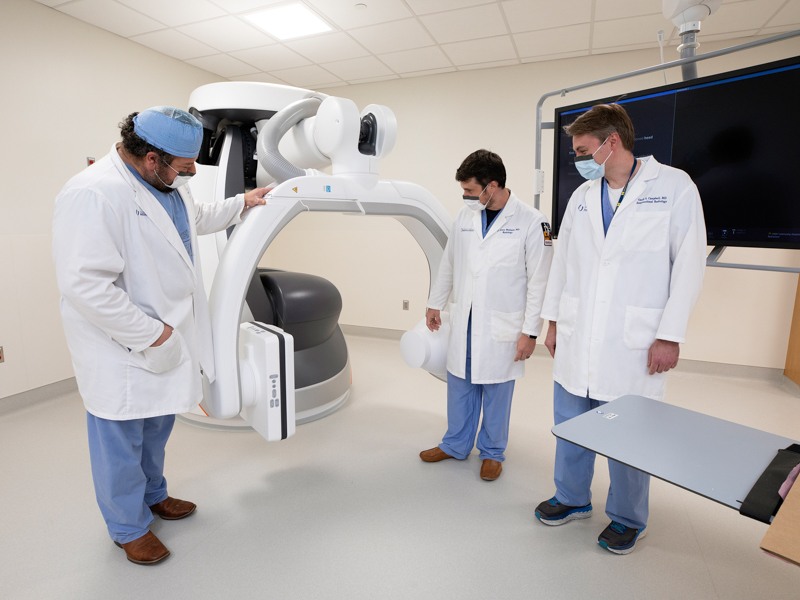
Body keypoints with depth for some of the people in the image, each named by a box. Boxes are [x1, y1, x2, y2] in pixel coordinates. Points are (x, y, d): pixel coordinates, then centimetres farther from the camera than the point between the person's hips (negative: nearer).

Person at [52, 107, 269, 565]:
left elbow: (197, 220, 28)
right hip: (121, 351, -9)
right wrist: (151, 333, -23)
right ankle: (129, 527, 35)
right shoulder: (94, 194, -25)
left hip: (166, 334, 9)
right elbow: (85, 285, -29)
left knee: (157, 428, 25)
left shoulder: (168, 185, 6)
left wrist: (241, 204, 27)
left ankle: (153, 495, 49)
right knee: (121, 442, 12)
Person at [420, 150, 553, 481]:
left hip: (502, 326, -4)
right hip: (464, 321, 5)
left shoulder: (531, 221, -10)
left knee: (496, 392, 9)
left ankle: (492, 452, 32)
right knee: (460, 384, 15)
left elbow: (539, 282, -10)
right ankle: (456, 445, 35)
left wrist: (530, 331, -11)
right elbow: (448, 264, 15)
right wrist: (435, 303, 19)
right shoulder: (465, 215, 4)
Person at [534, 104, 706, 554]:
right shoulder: (582, 197, 9)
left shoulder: (674, 187, -3)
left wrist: (670, 335, -10)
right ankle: (573, 498, 37)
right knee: (570, 424, 14)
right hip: (577, 340, 5)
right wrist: (554, 321, 12)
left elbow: (689, 264, -6)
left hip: (634, 344, -4)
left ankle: (629, 519, 32)